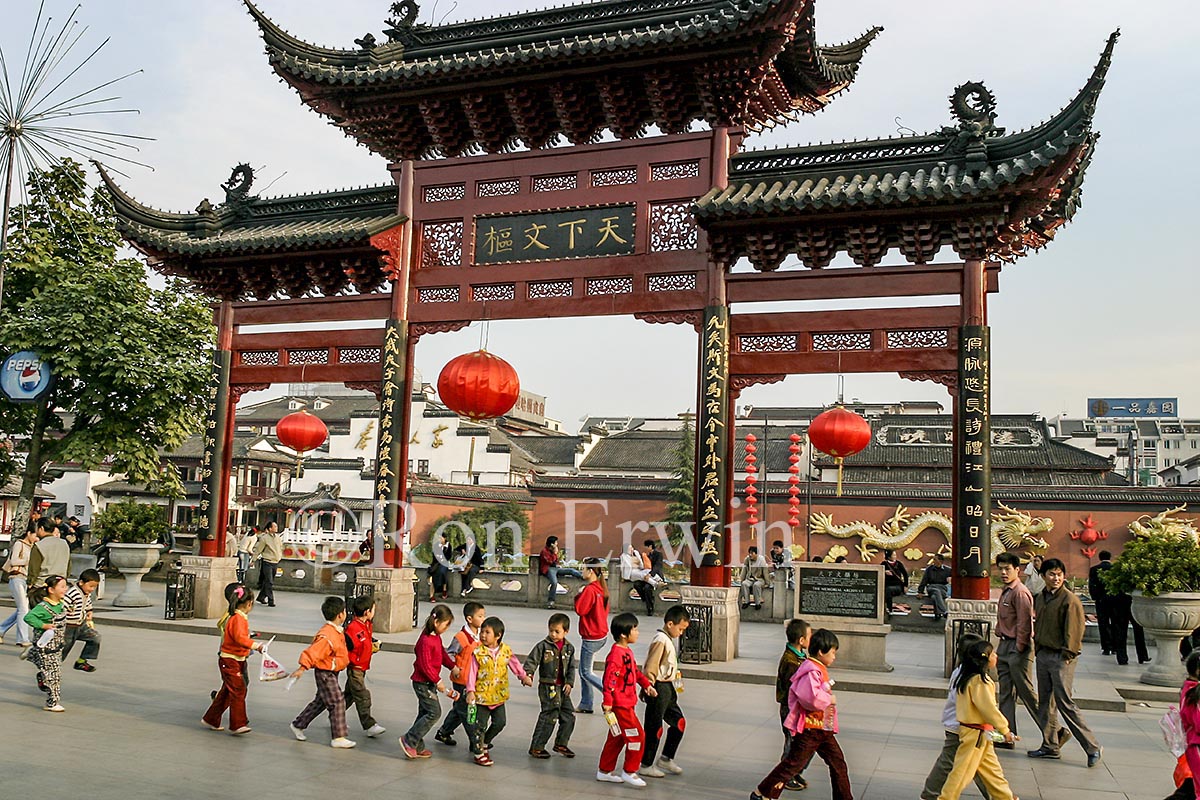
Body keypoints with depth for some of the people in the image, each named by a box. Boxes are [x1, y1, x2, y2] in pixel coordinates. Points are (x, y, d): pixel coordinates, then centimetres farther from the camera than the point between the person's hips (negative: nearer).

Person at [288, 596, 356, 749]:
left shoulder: (338, 631, 5)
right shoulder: (326, 636, -26)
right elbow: (312, 652, -30)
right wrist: (302, 669, -33)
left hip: (332, 673, 10)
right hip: (325, 673, -10)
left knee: (321, 702, 21)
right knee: (337, 702, -7)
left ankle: (297, 725, 35)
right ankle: (338, 738, -1)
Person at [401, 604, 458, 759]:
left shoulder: (436, 637, 8)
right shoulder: (426, 641, -24)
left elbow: (442, 653, 21)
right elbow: (425, 665, -24)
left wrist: (453, 666, 9)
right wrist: (438, 681, -19)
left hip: (429, 682, 10)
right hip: (423, 683, -10)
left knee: (425, 714, 14)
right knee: (434, 712, -10)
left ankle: (417, 747, 21)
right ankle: (409, 741, -3)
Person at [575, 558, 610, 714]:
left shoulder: (589, 589, -20)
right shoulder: (602, 587, 8)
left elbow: (580, 609, -20)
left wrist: (578, 595, -7)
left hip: (591, 637, -9)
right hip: (601, 635, 9)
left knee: (586, 672, 0)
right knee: (584, 671, 16)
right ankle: (586, 704, 20)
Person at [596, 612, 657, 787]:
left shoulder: (627, 652, 11)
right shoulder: (616, 654, -21)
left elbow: (635, 671, 24)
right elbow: (609, 680, -24)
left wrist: (647, 684, 15)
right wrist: (607, 703, -24)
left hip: (628, 704, 10)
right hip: (620, 705, -10)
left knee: (617, 738, 16)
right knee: (637, 735, -4)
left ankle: (605, 771, 26)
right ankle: (629, 772, 7)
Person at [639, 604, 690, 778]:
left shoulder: (669, 639, 11)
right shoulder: (661, 640, -20)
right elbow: (650, 668, -21)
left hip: (668, 688, 10)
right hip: (658, 689, -10)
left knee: (679, 722, 14)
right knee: (654, 728, 0)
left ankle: (666, 759, 27)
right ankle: (645, 765, 12)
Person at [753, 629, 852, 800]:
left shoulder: (819, 670, 14)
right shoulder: (811, 671, -20)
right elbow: (810, 696, -36)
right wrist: (829, 699, -20)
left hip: (823, 729, 10)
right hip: (808, 729, -10)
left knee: (838, 763, 11)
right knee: (793, 763, -4)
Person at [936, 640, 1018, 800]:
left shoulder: (969, 677, 9)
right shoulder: (979, 681, -21)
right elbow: (989, 708, -23)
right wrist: (1004, 729, -13)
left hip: (981, 734, 10)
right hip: (976, 734, -10)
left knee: (991, 768, 19)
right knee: (964, 769, -2)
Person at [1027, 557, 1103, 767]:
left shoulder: (1070, 600, -12)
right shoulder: (1040, 598, 11)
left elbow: (1074, 631, -14)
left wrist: (1067, 655, -15)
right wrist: (1037, 650, 15)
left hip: (1061, 657, -8)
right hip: (1043, 655, 8)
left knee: (1065, 703, -10)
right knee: (1045, 703, 12)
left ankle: (1093, 748, -1)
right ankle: (1050, 746, 21)